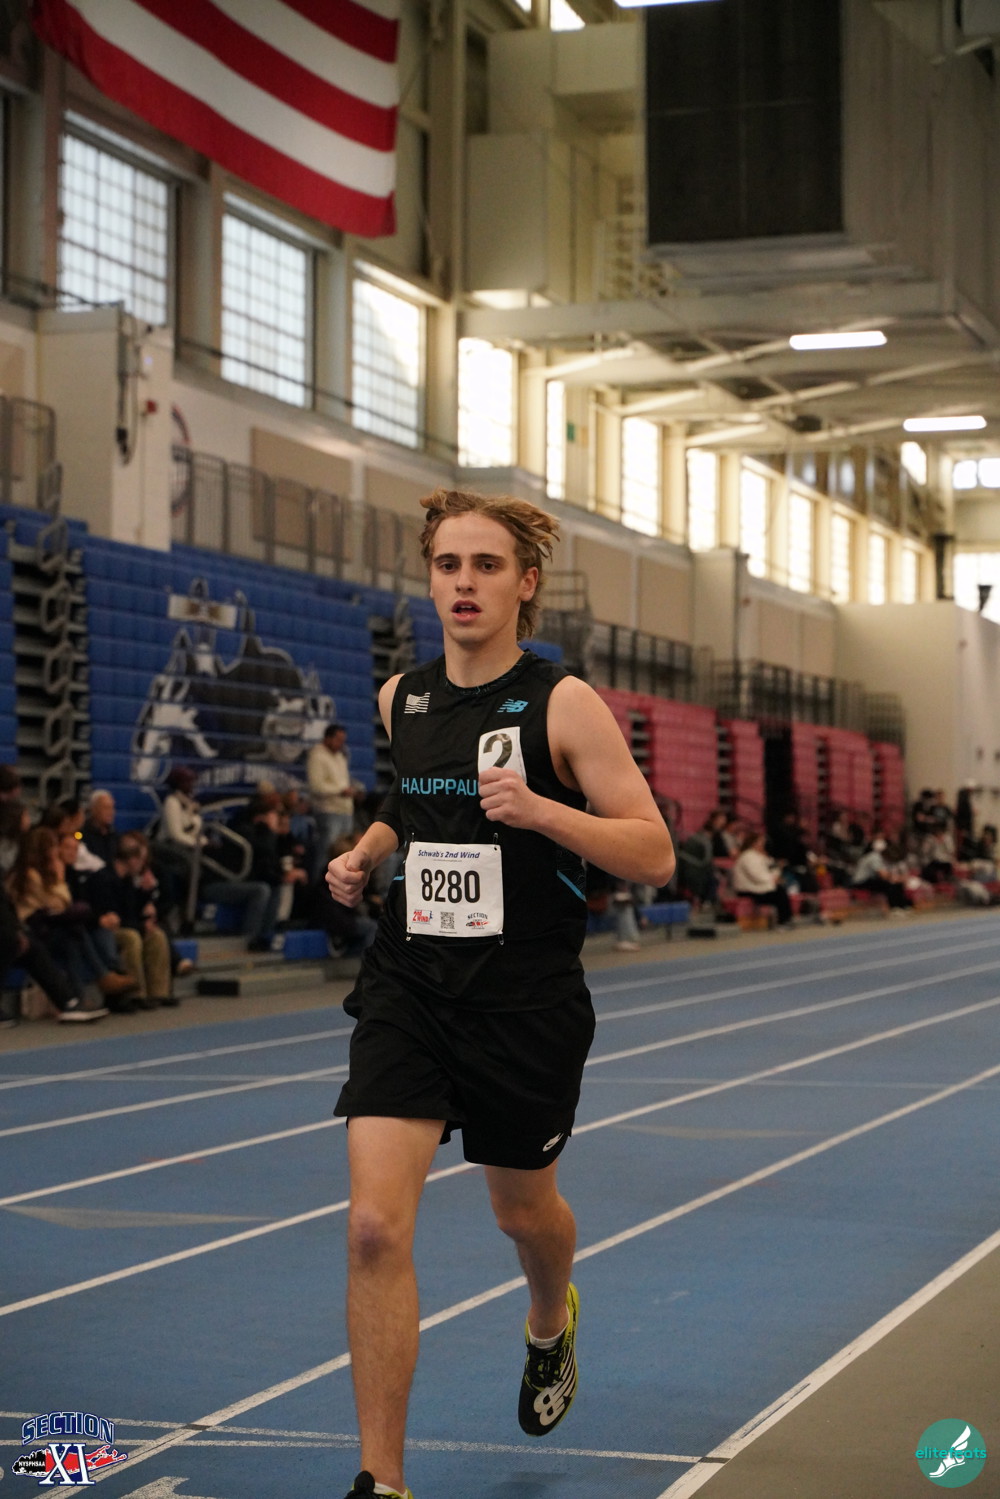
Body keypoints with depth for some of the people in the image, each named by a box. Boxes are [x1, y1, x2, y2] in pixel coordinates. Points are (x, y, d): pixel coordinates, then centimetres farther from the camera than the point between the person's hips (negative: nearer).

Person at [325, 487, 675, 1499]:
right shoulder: (400, 698, 6)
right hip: (409, 986, 3)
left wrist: (541, 809, -25)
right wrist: (365, 853, 7)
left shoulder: (563, 704, -9)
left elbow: (654, 855, -12)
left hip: (525, 1000, -3)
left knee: (522, 1206, 19)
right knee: (375, 1226, -13)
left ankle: (551, 1324, 57)